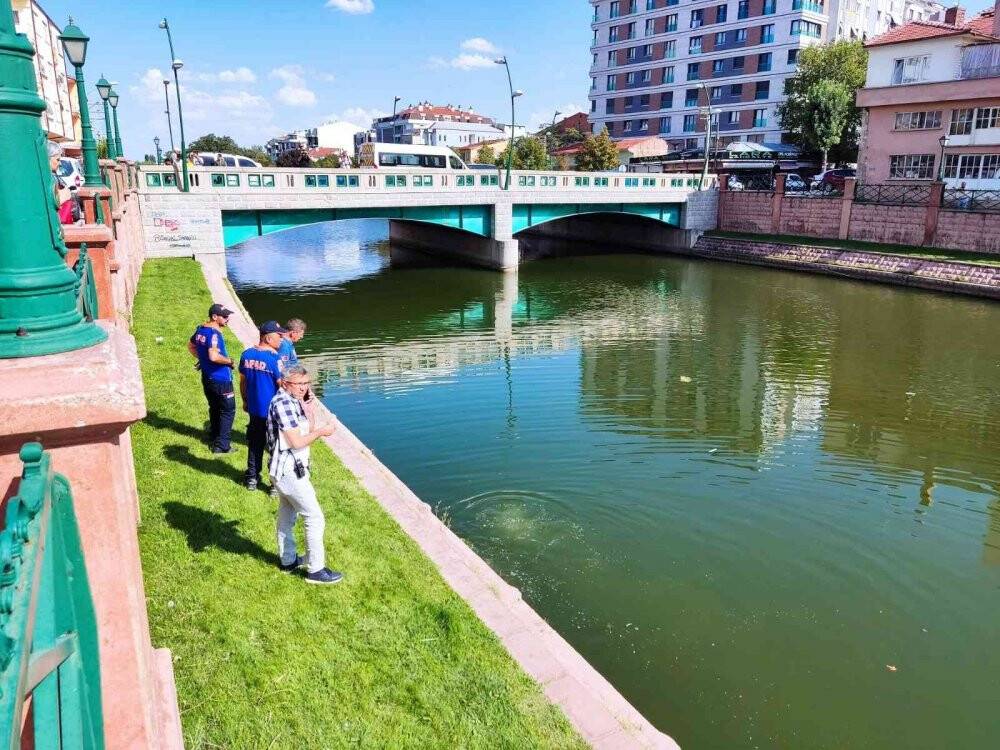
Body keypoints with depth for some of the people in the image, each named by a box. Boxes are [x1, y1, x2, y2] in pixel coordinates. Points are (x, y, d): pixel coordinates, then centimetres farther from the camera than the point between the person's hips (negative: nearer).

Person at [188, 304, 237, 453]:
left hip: (207, 378, 9)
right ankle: (221, 446, 3)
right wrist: (229, 361, -18)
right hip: (221, 379, -9)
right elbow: (214, 356, -34)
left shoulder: (200, 329, 5)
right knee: (228, 411, 2)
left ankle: (213, 440, 33)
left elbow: (191, 346, 21)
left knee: (214, 409, 22)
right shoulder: (214, 333, -23)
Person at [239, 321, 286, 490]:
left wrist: (245, 401, 23)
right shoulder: (274, 358, -20)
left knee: (255, 444, 20)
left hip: (254, 409, 6)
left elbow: (242, 381, 10)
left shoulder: (247, 354, 0)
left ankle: (252, 478, 31)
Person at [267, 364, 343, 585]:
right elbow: (296, 442, -24)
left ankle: (288, 560, 36)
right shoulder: (283, 403, -22)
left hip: (285, 471, 10)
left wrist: (315, 429, -4)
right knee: (315, 518, -3)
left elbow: (301, 432, 14)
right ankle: (315, 570, 4)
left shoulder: (290, 401, 9)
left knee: (287, 517, 21)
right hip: (290, 472, -10)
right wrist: (320, 432, -12)